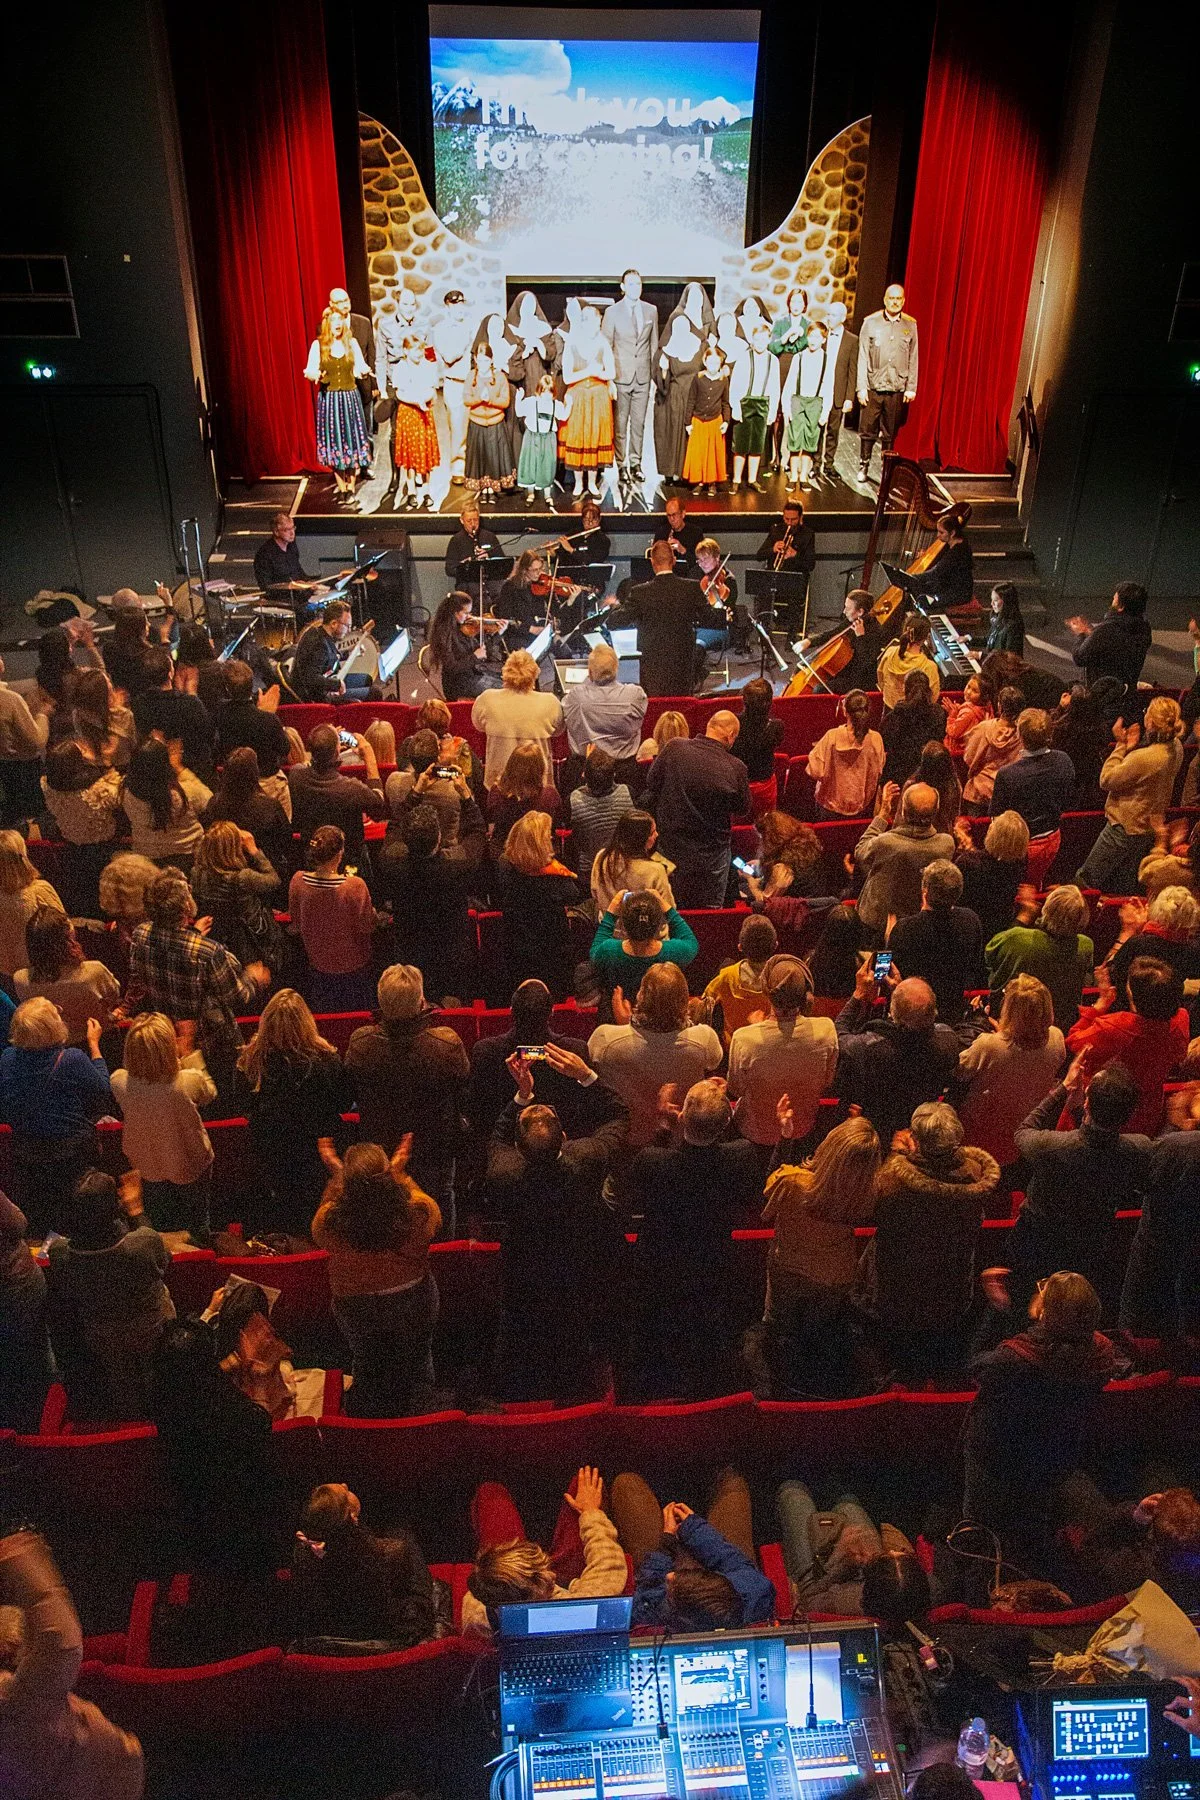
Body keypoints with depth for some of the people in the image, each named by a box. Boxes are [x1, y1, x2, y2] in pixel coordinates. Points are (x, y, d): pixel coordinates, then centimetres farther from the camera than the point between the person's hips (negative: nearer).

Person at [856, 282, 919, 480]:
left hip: (897, 389, 1)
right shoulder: (870, 323, 2)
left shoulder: (910, 325, 6)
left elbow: (913, 359, 7)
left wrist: (911, 388, 2)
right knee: (868, 431, 1)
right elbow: (863, 357, 0)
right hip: (873, 387, -1)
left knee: (890, 434, 5)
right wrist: (862, 387, -5)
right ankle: (864, 466, 16)